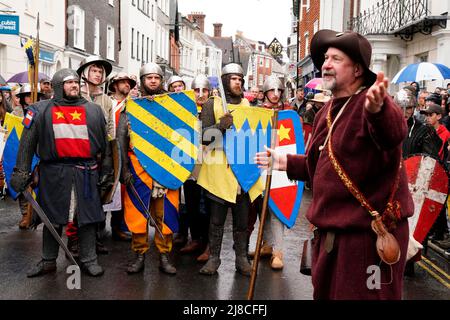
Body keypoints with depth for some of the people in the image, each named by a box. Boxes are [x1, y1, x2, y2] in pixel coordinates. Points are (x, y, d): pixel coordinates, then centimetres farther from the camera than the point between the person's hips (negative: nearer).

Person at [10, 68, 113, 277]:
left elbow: (104, 143, 11)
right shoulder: (42, 110, 8)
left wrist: (106, 172, 7)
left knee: (87, 217, 4)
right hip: (54, 172, 0)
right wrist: (21, 171, -1)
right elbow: (28, 143, 6)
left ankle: (88, 260, 16)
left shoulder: (93, 111, 11)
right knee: (52, 218, 8)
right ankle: (48, 261, 22)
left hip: (86, 172, 1)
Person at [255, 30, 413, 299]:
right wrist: (287, 163, 22)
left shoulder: (370, 103, -17)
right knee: (324, 294, 23)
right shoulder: (325, 113, 11)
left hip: (369, 231, -9)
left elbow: (394, 132, -41)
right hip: (329, 231, 9)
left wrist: (377, 110, -61)